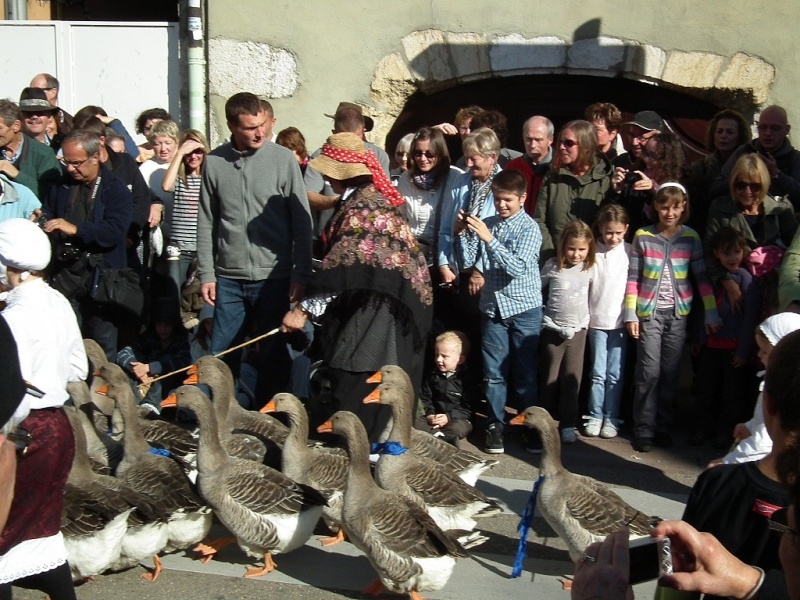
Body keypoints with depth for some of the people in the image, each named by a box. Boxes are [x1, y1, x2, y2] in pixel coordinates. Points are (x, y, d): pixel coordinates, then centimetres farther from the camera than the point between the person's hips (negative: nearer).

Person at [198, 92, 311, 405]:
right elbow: (206, 223, 7)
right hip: (228, 277, 2)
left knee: (273, 355, 6)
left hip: (274, 276, -1)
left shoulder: (283, 159, -3)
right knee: (221, 356, 7)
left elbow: (301, 222, -2)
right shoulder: (215, 162, 3)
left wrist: (301, 274, -6)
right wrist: (207, 274, 3)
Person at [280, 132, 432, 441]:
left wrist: (305, 309, -19)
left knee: (355, 392, -7)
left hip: (374, 311, -10)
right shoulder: (362, 198, 15)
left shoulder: (363, 206, -17)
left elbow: (344, 266, -22)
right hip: (365, 309, 10)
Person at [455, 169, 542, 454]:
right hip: (492, 308, 3)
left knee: (525, 372, 6)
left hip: (524, 309, -3)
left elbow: (517, 267, -21)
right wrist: (461, 233, -10)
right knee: (494, 373, 6)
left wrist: (489, 238, -27)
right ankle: (495, 425, 15)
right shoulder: (486, 223, 5)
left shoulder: (529, 228, -9)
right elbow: (467, 261, 6)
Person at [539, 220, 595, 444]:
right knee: (549, 377, 6)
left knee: (572, 378, 5)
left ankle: (568, 423, 13)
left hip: (578, 329, 2)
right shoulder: (552, 266, -8)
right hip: (552, 329, -2)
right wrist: (544, 311, 2)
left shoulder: (589, 269, -1)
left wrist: (586, 317, 10)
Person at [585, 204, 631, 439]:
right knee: (598, 372, 4)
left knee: (615, 374, 4)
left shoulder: (629, 252, -1)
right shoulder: (593, 251, 0)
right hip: (597, 320, 0)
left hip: (621, 321, 0)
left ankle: (611, 417, 12)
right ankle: (595, 416, 12)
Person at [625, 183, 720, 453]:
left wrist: (711, 312, 1)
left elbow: (702, 277, 4)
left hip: (678, 313, 2)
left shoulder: (691, 238, 2)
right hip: (649, 312, -2)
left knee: (670, 373, 6)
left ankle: (663, 427, 18)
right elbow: (632, 278, -1)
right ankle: (644, 430, 4)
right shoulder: (642, 237, -3)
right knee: (649, 372, -5)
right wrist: (631, 314, -5)